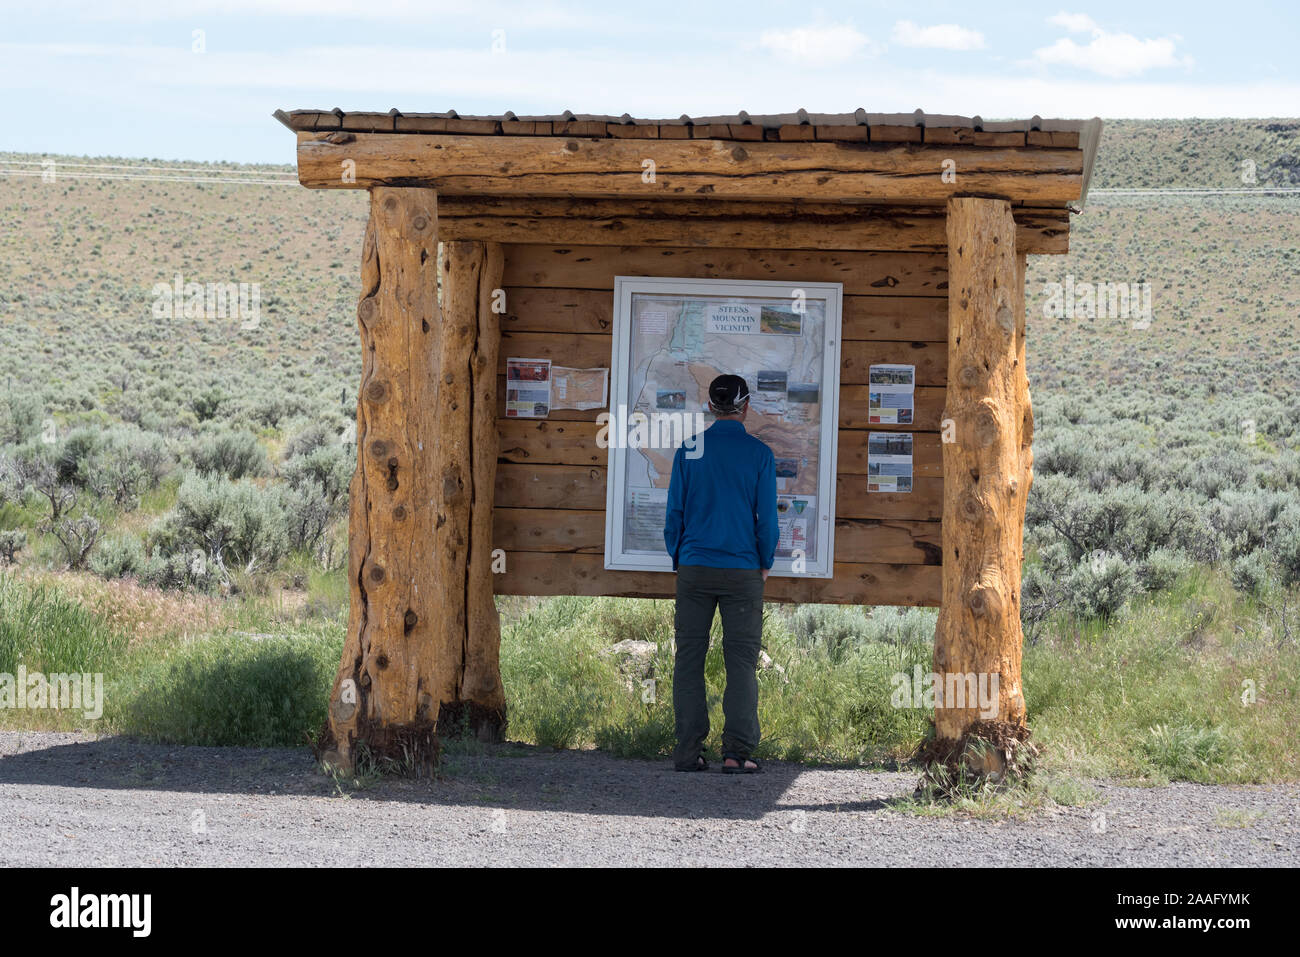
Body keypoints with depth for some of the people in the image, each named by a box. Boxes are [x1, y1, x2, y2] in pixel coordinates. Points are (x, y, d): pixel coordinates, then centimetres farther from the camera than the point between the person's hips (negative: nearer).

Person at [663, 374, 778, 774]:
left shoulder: (689, 450, 1)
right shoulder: (759, 454, -3)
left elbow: (674, 511, 4)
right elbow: (767, 516, -1)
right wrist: (765, 565, 13)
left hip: (694, 569, 2)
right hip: (742, 572, -2)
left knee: (689, 659, 5)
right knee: (741, 662, 1)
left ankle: (688, 751, 3)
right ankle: (737, 752, -5)